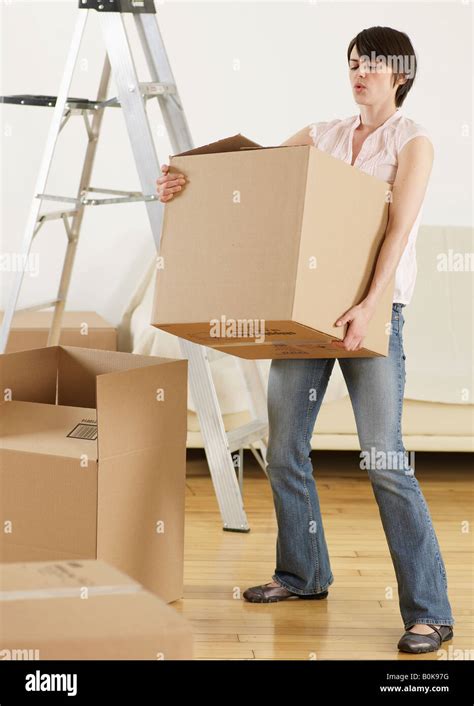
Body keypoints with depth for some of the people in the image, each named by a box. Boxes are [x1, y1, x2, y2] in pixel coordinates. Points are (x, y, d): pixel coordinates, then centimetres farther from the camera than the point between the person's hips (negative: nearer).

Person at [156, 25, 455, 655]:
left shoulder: (412, 142, -1)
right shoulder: (321, 135, 15)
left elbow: (399, 228, -14)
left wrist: (368, 306, -27)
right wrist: (189, 182, -9)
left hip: (370, 311, -5)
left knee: (384, 458, -11)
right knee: (284, 449, 9)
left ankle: (428, 611, -5)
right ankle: (303, 573, 29)